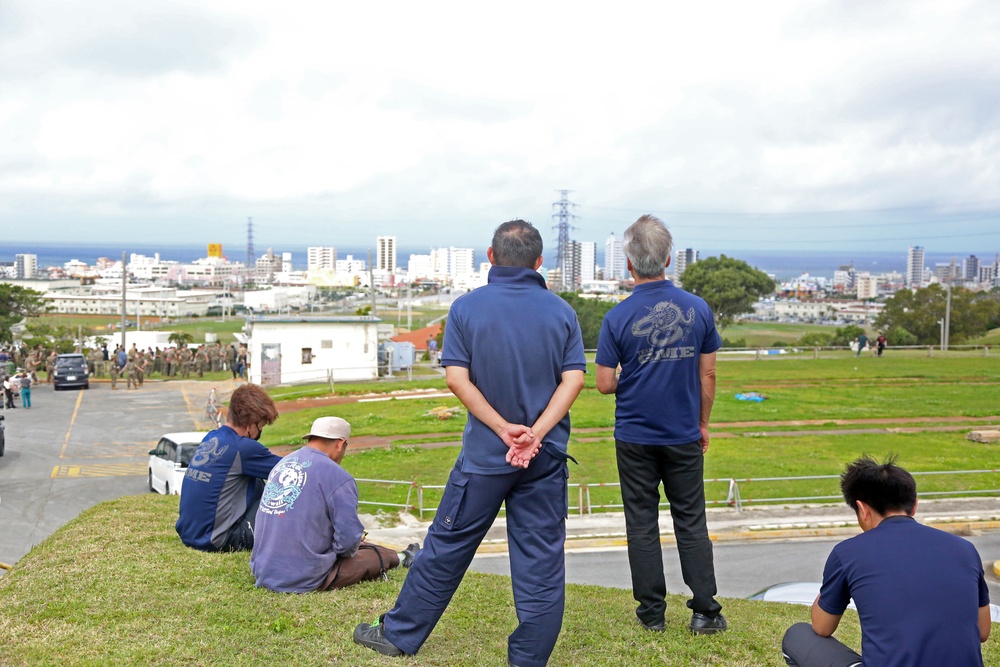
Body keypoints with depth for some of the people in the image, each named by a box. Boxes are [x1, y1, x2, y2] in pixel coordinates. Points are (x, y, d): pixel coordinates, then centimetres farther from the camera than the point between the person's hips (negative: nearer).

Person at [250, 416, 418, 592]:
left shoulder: (282, 464, 8)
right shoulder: (336, 476, -15)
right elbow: (348, 540, -17)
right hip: (304, 580, -7)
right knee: (377, 555, 15)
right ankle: (400, 559, 43)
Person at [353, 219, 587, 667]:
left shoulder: (467, 307, -4)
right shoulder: (561, 311, 1)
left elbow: (457, 378, -11)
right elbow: (573, 378, -8)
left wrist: (504, 428, -12)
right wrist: (536, 434, -15)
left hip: (485, 455, -1)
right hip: (547, 458, 1)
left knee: (447, 545, 11)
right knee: (541, 558, 7)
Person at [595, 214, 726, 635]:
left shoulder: (618, 317, -12)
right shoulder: (697, 309, -4)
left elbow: (604, 384, -10)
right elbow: (708, 374, 1)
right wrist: (703, 423, 13)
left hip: (635, 438, -1)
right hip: (684, 436, 2)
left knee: (642, 523, 8)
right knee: (691, 521, 10)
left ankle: (652, 612, 14)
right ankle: (705, 611, 10)